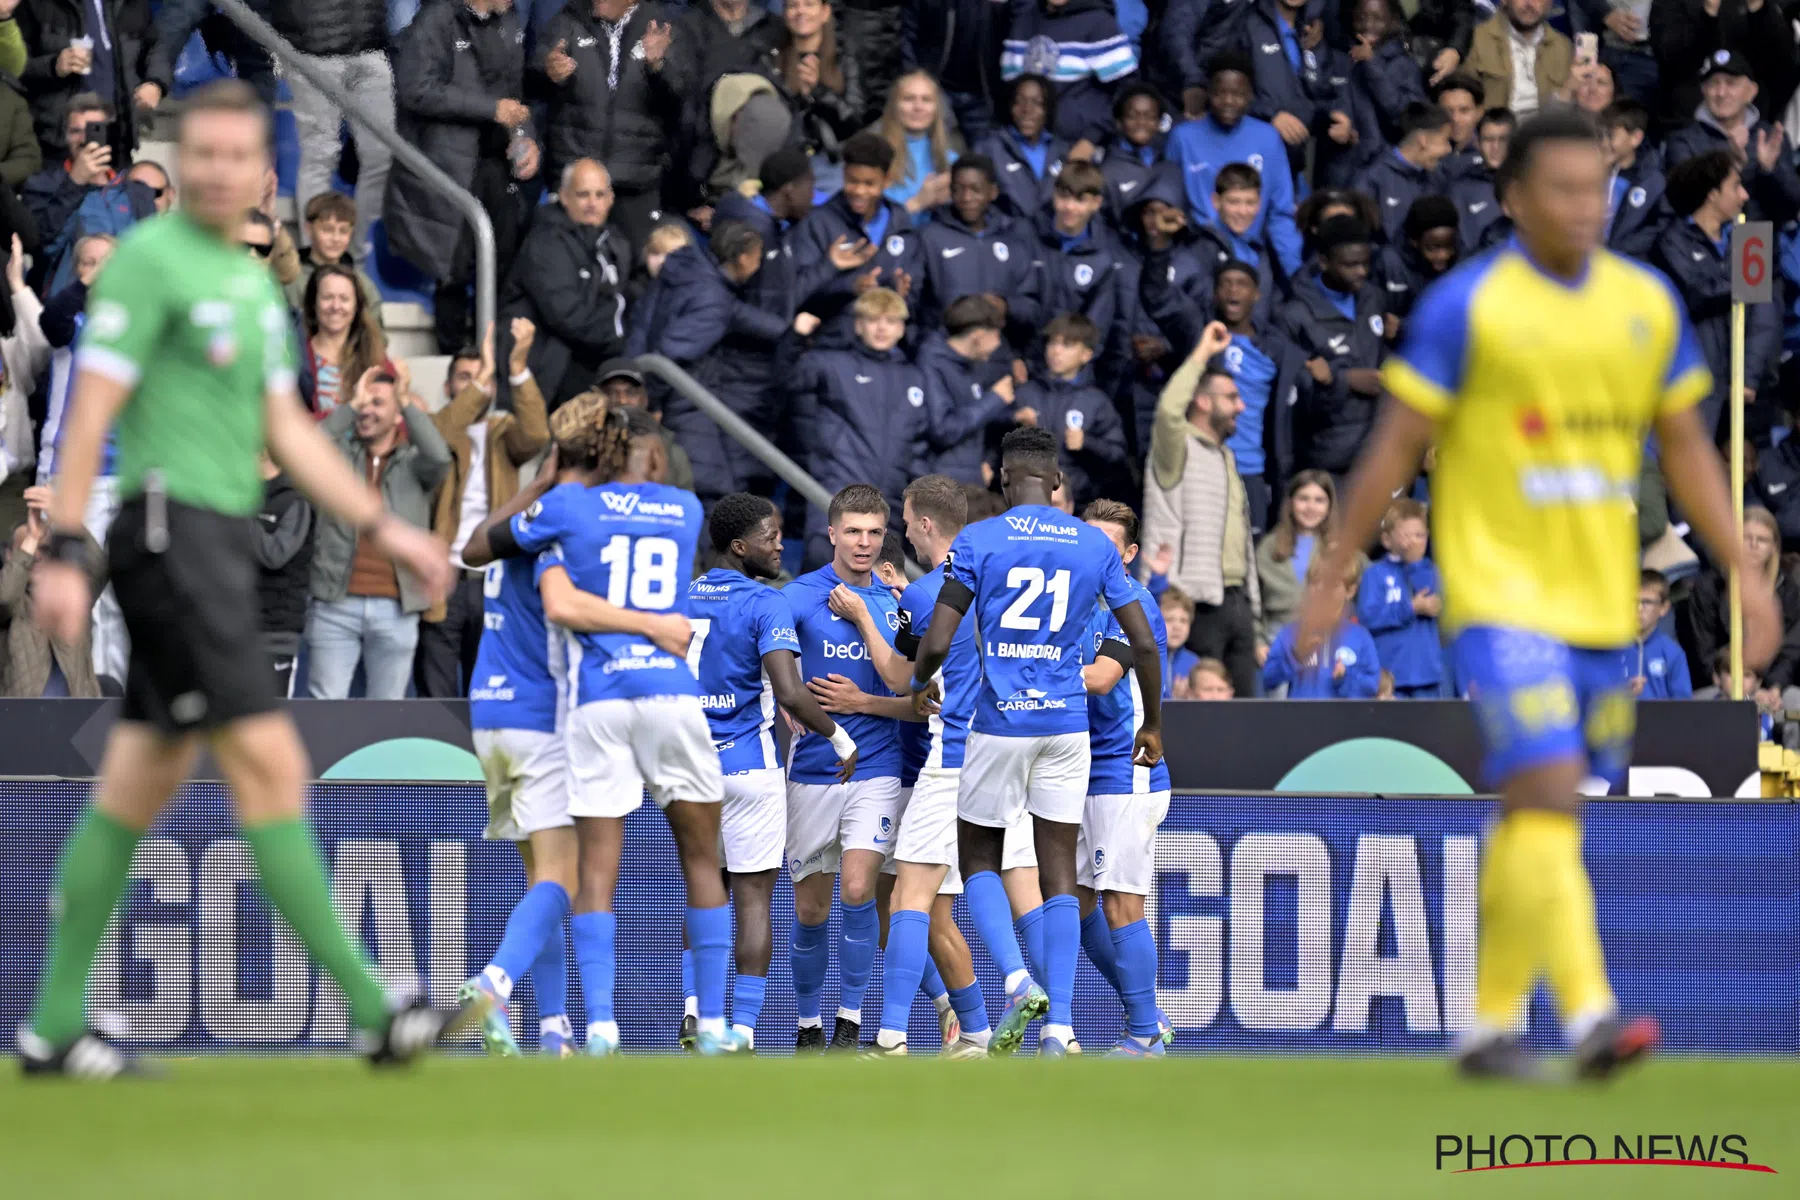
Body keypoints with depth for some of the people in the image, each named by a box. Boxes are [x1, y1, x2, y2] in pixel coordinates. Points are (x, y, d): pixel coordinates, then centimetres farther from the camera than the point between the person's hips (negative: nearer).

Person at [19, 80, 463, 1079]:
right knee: (269, 766, -11)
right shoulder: (149, 259, -7)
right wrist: (62, 554, -16)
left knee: (139, 789, 9)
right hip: (170, 529, -9)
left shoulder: (254, 282, 19)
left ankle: (54, 1026, 13)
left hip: (221, 544, 9)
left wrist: (384, 528, 17)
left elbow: (287, 431, 23)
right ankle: (370, 1009, -13)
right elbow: (92, 409, -11)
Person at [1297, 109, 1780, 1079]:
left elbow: (1686, 449, 15)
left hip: (1599, 601, 6)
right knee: (1546, 793, -18)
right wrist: (1330, 579, -3)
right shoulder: (1465, 306, -8)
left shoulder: (1646, 304, 8)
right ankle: (1589, 1016, -25)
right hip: (1497, 595, -6)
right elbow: (1395, 450, -4)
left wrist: (1745, 572, 9)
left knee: (1536, 818, 9)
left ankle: (1489, 1020, 20)